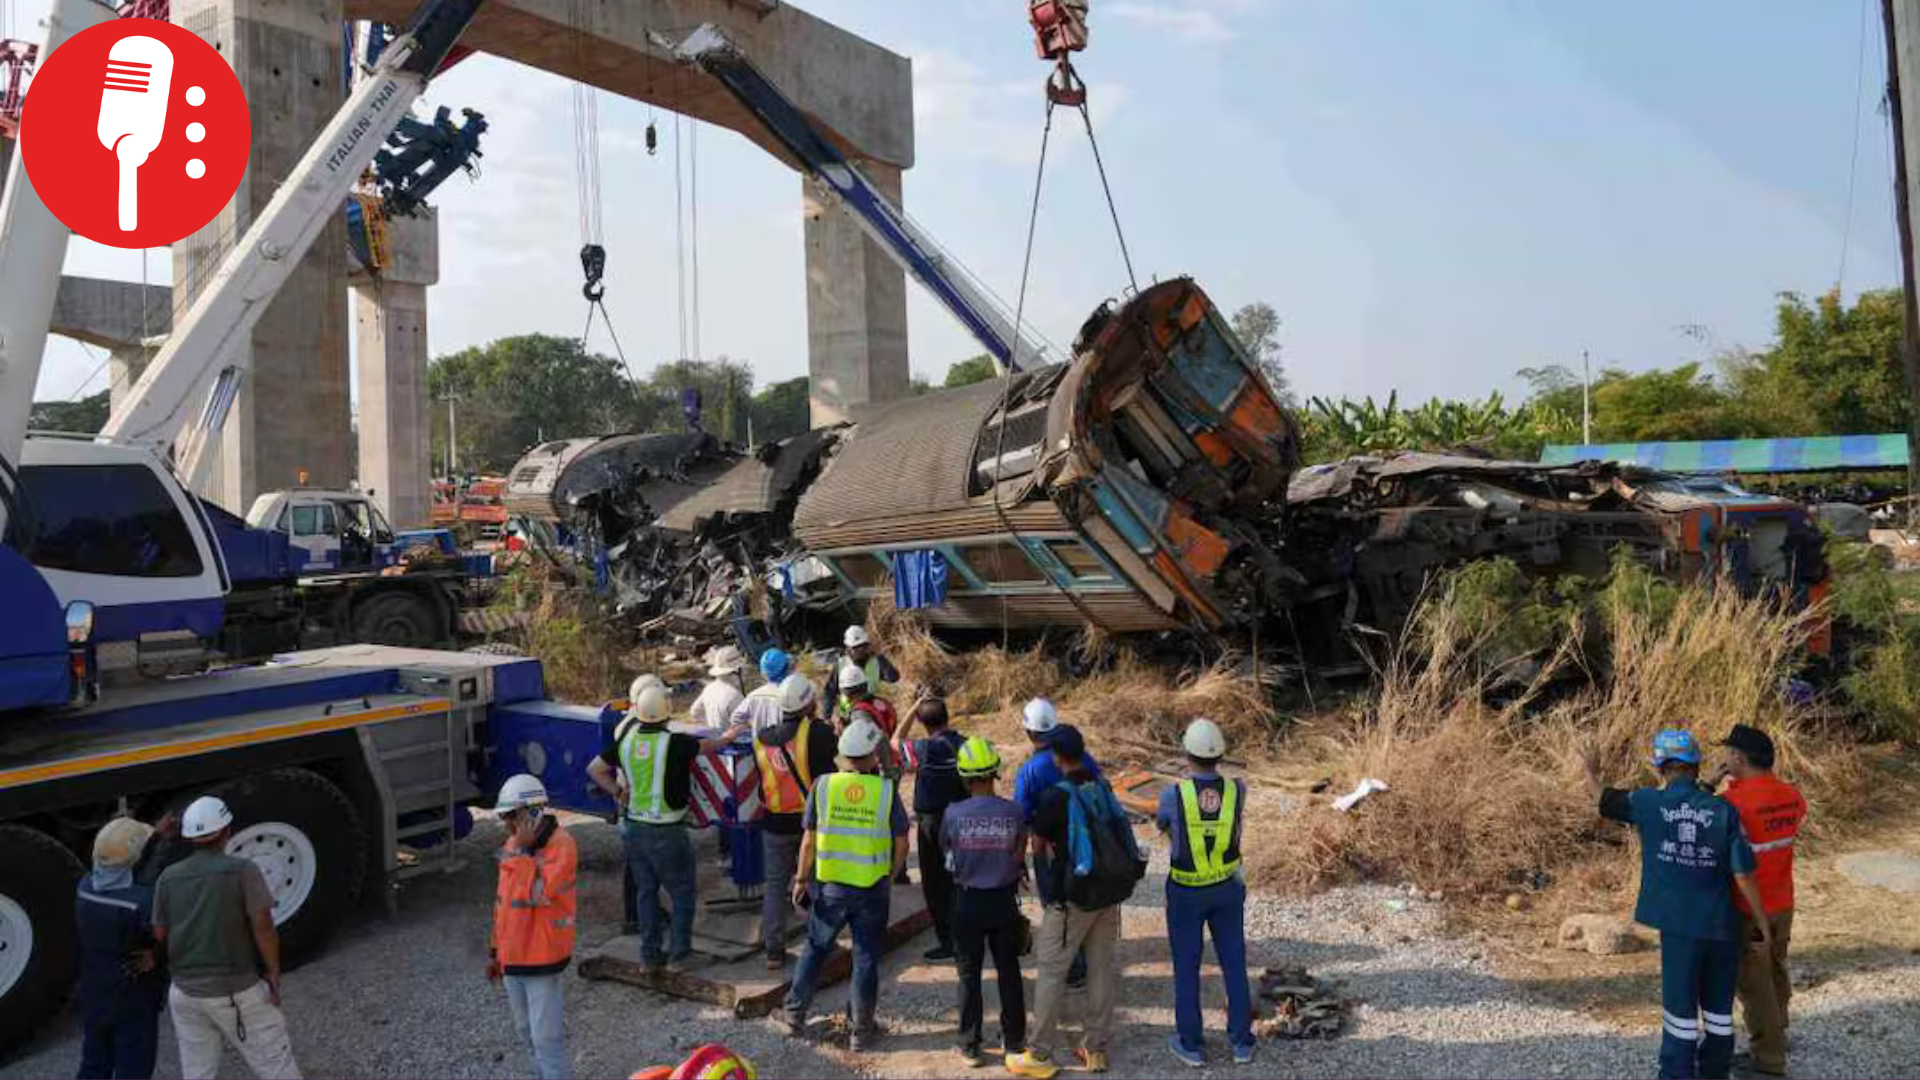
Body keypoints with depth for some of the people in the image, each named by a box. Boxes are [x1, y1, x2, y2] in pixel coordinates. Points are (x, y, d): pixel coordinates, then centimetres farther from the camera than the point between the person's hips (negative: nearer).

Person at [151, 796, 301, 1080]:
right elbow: (262, 927, -16)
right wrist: (274, 974, -5)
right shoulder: (243, 870, -11)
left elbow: (160, 936, 8)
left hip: (185, 993, 5)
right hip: (237, 993, -5)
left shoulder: (168, 878, 3)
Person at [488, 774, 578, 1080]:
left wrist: (522, 849, -26)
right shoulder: (514, 844, 7)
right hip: (512, 959, 8)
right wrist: (495, 950, 19)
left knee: (547, 1037, -3)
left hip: (543, 961, -8)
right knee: (526, 1032, 20)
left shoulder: (560, 844, -18)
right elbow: (502, 900, 16)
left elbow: (537, 893, -30)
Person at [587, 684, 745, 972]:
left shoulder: (625, 739, -4)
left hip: (633, 827, 5)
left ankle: (650, 953, 21)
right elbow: (707, 746, -2)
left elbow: (594, 769, 5)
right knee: (682, 893, 10)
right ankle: (679, 951, 13)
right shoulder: (673, 743, -19)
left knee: (645, 890, 16)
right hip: (666, 832, -5)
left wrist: (616, 791, 11)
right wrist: (727, 737, 17)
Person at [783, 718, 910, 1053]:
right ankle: (862, 1031, 20)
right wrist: (890, 877, 11)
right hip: (873, 889, -1)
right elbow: (901, 843, -4)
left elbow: (809, 840, -4)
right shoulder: (886, 790, -9)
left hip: (830, 887, 1)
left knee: (816, 949, 20)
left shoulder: (823, 786, -8)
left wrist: (802, 879, 7)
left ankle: (795, 1015, 28)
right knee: (866, 958, 11)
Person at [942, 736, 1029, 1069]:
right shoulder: (1014, 813, -13)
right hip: (1004, 900, 1)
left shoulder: (953, 813, -15)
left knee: (969, 973, 12)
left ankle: (970, 1046, 18)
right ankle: (1014, 1040, 26)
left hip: (968, 901, -1)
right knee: (1008, 971, 16)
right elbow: (1019, 857, -4)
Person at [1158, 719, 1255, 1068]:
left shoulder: (1173, 795, -24)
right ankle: (1241, 1042, 28)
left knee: (1186, 967, 14)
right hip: (1227, 889, 2)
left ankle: (1191, 1044, 25)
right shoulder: (1238, 789, -18)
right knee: (1234, 964, 17)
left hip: (1185, 893, -2)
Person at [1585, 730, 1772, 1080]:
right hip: (1722, 926, 2)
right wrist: (1763, 923, 4)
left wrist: (1591, 771, 31)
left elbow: (1604, 798, 11)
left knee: (1680, 1008, 7)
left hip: (1680, 926, -2)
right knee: (1719, 1008, 16)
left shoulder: (1648, 802, -7)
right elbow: (1743, 874, -7)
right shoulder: (1724, 810, -6)